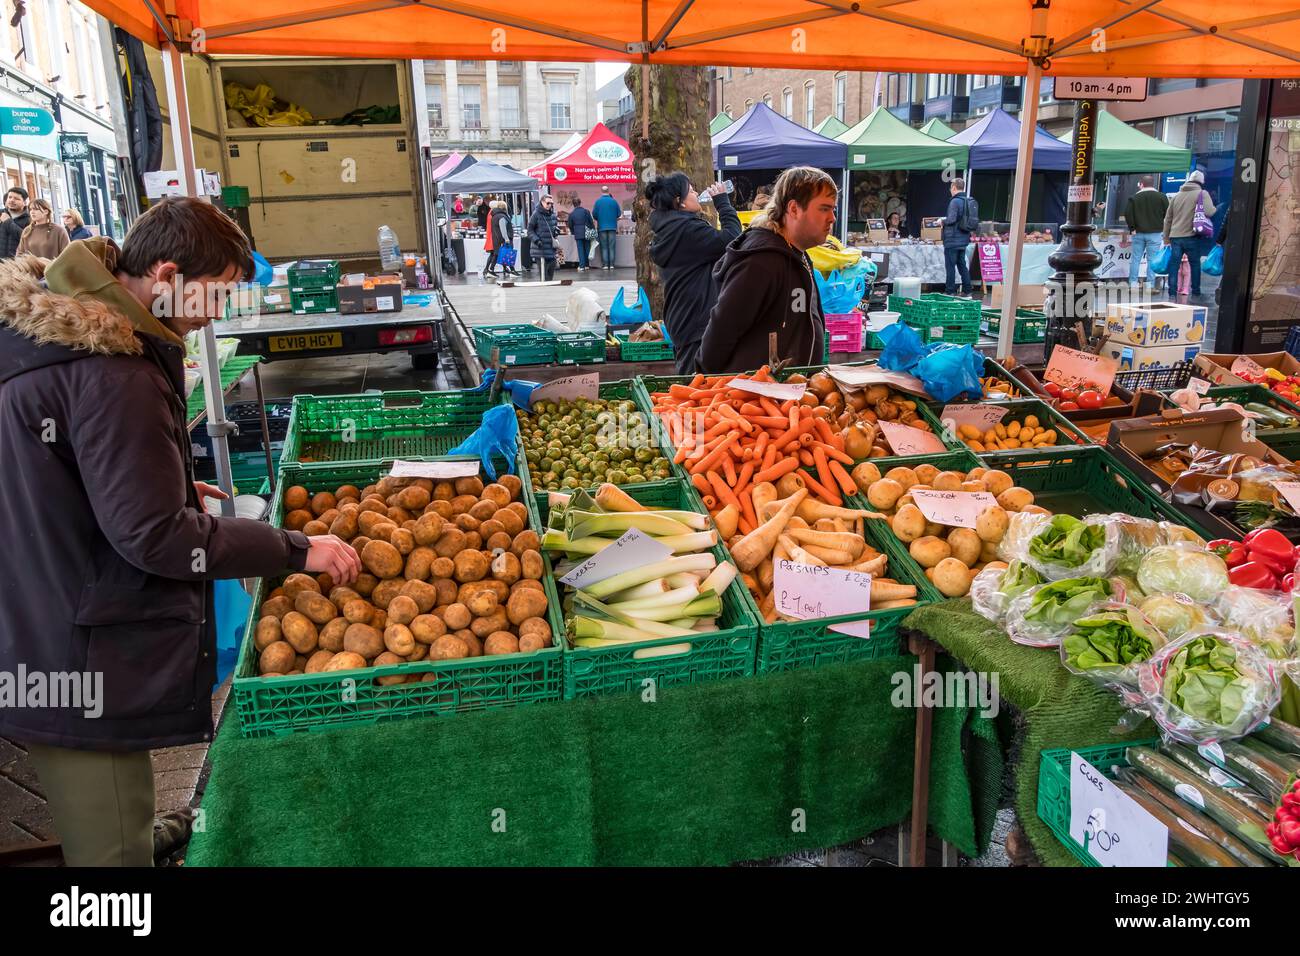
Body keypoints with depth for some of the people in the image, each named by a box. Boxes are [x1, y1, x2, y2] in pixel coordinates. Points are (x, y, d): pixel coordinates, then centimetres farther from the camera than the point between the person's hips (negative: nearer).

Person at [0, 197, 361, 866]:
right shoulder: (112, 374, -24)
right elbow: (152, 535, -21)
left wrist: (171, 485, 18)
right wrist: (298, 551, -15)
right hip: (81, 672, -10)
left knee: (111, 836, 22)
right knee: (114, 850, 5)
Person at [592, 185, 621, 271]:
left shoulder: (598, 201, -4)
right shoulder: (614, 201, -3)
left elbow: (594, 214, -1)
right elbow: (619, 214, 2)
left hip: (602, 227, 0)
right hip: (612, 227, 0)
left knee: (604, 247, 5)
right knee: (611, 247, 5)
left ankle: (605, 264, 0)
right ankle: (611, 264, 2)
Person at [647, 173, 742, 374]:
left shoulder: (666, 231, 14)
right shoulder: (687, 229, -17)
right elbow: (731, 239, -20)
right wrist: (722, 201, -9)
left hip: (680, 319, 10)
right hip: (698, 322, -10)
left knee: (687, 378, 15)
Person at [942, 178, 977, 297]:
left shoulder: (955, 201, -16)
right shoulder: (970, 202, 10)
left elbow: (951, 219, -23)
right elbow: (972, 220, 14)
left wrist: (943, 221, -2)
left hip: (953, 240, -8)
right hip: (964, 239, 8)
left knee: (950, 266, -1)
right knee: (962, 265, 14)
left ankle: (950, 292, 1)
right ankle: (967, 291, 15)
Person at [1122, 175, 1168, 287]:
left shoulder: (1134, 197, 2)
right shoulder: (1161, 197, 0)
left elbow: (1127, 213, -5)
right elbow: (1168, 214, -1)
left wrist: (1132, 229, -1)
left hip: (1138, 233, 2)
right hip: (1154, 233, -1)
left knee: (1135, 258, 8)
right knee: (1152, 259, -1)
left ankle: (1133, 283, 6)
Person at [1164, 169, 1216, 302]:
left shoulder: (1176, 195, 14)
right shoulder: (1202, 193, -1)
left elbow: (1168, 218, 16)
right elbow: (1209, 211, -16)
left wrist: (1166, 238, 20)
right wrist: (1215, 209, 7)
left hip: (1175, 236, 3)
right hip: (1192, 236, -3)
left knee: (1174, 265, 4)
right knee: (1195, 264, 8)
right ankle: (1195, 293, 11)